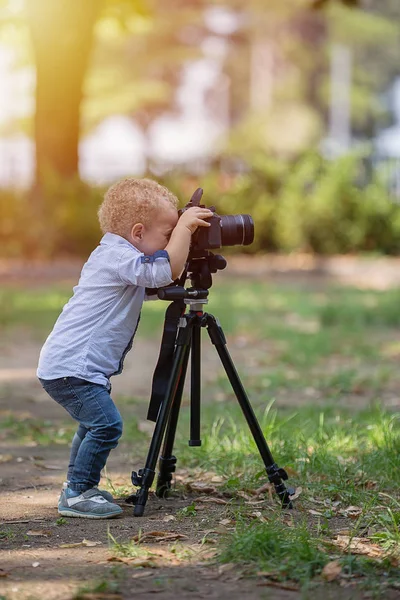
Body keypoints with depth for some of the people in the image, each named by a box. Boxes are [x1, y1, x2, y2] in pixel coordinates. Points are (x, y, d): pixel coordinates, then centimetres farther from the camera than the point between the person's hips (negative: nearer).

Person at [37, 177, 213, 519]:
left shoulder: (115, 256, 16)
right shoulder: (115, 256, -17)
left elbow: (157, 285, 29)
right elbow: (166, 270, -31)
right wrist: (185, 226, -22)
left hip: (67, 367, 11)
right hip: (72, 369, -11)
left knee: (94, 425, 22)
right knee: (106, 425, -17)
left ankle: (77, 487, 32)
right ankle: (77, 495, -10)